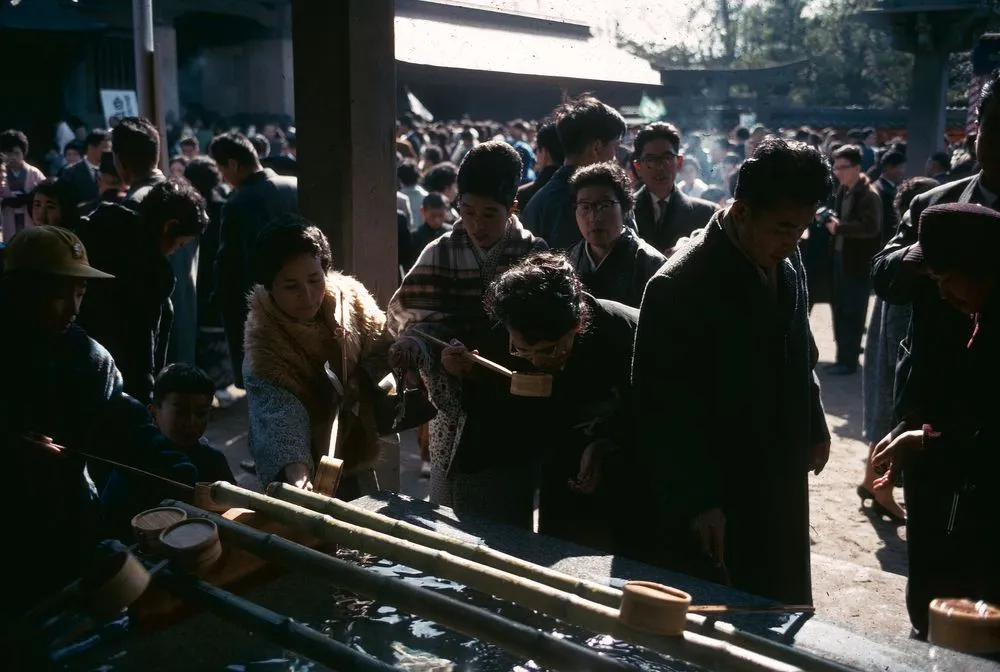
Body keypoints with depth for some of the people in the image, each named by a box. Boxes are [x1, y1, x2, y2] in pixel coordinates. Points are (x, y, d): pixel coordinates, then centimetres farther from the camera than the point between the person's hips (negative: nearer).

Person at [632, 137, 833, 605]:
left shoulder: (787, 263, 1)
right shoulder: (680, 285, -22)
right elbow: (661, 410, -19)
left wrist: (814, 427, 15)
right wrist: (696, 502, -19)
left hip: (779, 492, 7)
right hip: (712, 507, -7)